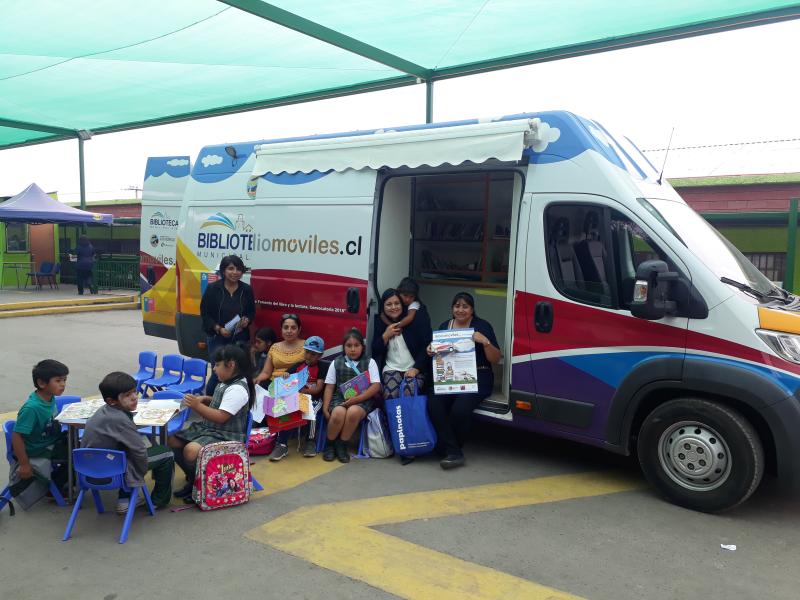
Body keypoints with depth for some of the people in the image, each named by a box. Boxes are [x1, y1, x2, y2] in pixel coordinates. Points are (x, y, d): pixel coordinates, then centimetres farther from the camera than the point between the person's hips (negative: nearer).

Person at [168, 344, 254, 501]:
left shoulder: (237, 389, -22)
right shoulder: (226, 383, 9)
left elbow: (221, 417, -26)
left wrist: (197, 406, -25)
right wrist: (205, 400, 9)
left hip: (226, 435, -11)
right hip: (208, 428, 11)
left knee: (191, 450, -31)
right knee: (172, 440, 7)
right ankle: (193, 477, 17)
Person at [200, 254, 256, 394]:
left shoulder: (247, 290, 2)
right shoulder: (213, 289, -4)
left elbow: (252, 312, 13)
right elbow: (204, 313, -2)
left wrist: (247, 320, -9)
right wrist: (218, 329, -14)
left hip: (240, 339, 2)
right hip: (217, 337, -2)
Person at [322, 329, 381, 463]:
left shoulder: (369, 362, 6)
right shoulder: (336, 363, 11)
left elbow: (376, 386, -3)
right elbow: (329, 387, 10)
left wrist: (357, 398, -15)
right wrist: (325, 407, -4)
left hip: (362, 399, -1)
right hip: (340, 398, 1)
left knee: (353, 412, -35)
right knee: (338, 413, -33)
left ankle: (341, 445, -11)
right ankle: (330, 444, -5)